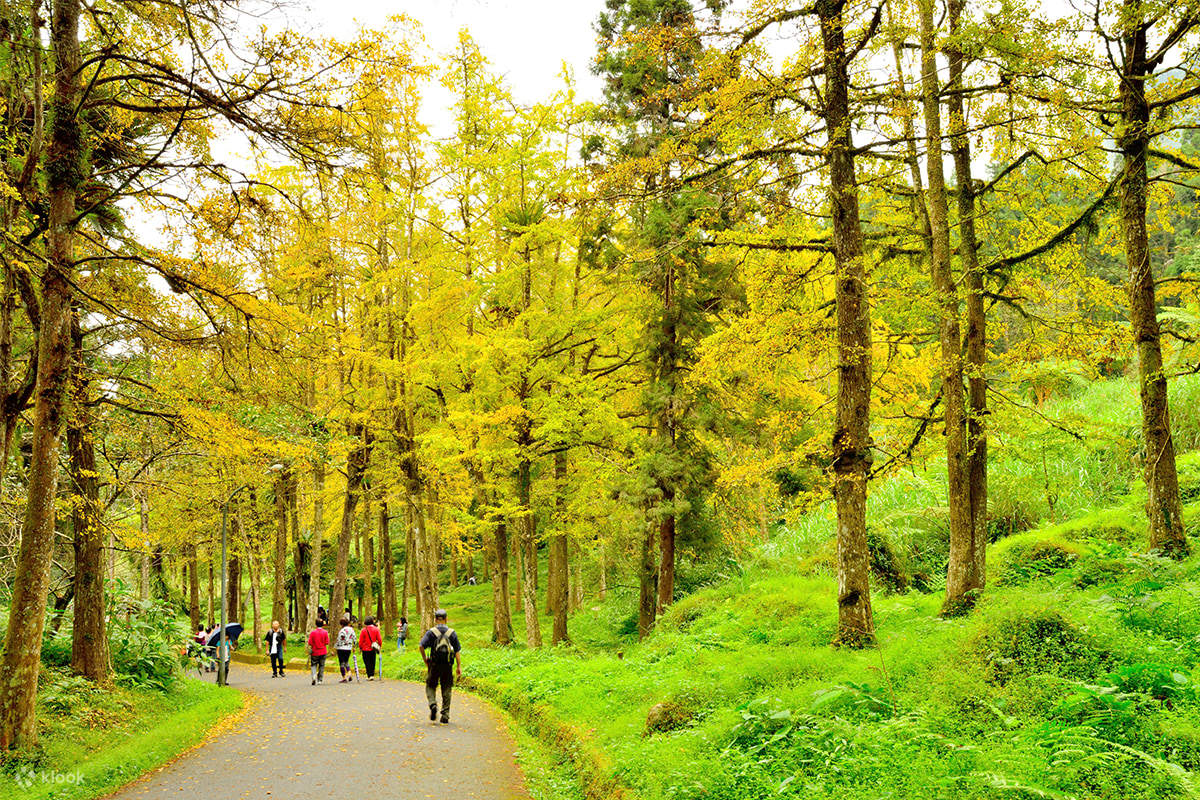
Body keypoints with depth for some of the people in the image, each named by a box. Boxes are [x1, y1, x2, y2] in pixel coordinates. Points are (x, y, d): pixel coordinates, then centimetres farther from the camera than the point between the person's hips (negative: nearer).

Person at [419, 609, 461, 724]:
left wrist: (425, 660, 0)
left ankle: (433, 704, -12)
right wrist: (459, 666, 1)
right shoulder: (452, 632, 3)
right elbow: (457, 651, 0)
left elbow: (421, 646, -13)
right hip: (448, 665, 2)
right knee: (446, 690, 8)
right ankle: (445, 716, 7)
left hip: (434, 664, -1)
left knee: (430, 687, 14)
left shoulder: (431, 632, -2)